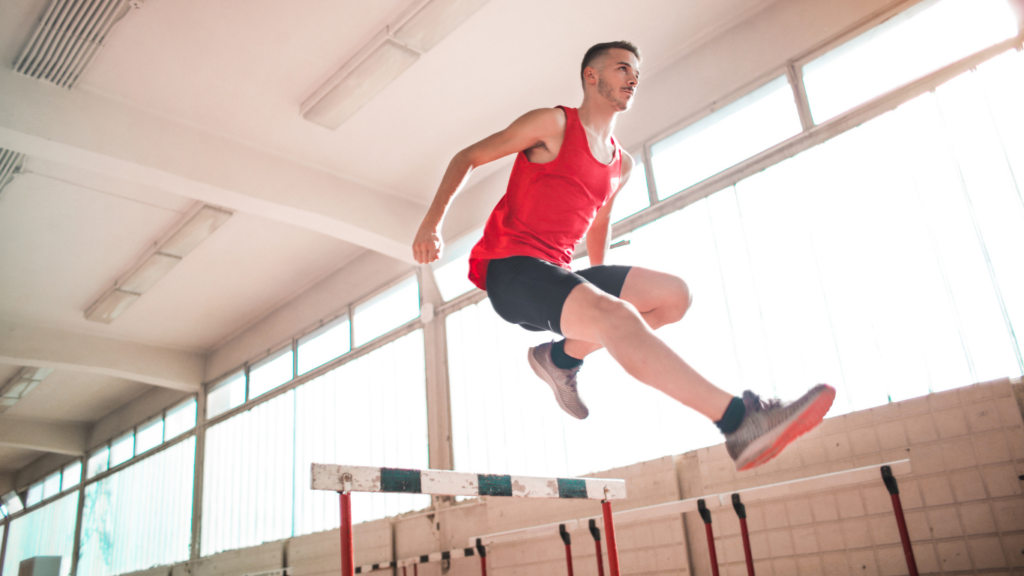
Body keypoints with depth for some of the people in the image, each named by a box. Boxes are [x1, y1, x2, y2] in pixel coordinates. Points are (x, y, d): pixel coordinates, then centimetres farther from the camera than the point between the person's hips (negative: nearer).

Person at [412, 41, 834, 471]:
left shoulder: (621, 165, 19)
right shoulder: (553, 124, 0)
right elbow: (468, 157, 2)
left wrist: (601, 287, 32)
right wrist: (432, 221, -9)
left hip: (556, 274, 8)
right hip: (508, 268, -7)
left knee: (674, 295, -6)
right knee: (616, 316, -32)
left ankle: (562, 357, 1)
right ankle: (740, 422, -39)